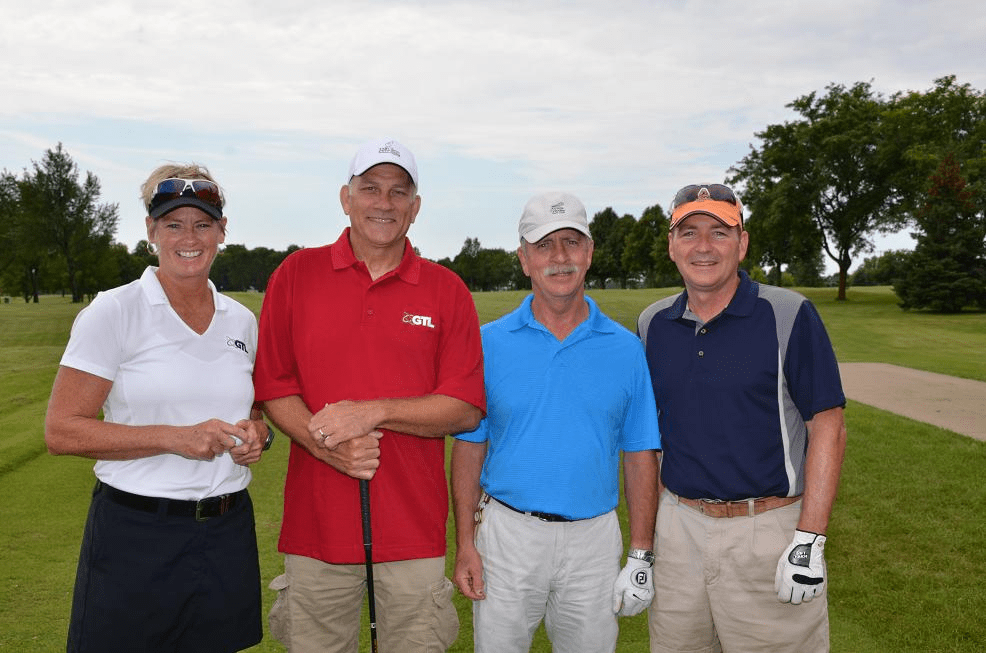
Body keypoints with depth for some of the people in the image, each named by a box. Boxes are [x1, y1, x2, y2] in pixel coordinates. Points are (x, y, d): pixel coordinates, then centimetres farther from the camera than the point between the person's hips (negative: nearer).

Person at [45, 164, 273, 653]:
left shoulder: (242, 320, 8)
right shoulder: (114, 312, -6)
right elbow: (61, 431, -11)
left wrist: (258, 433, -2)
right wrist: (175, 437, -20)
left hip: (228, 534, 4)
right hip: (134, 536, -4)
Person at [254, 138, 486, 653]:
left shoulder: (447, 291, 2)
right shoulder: (296, 274, 4)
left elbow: (466, 410, -3)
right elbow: (272, 387, 2)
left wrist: (372, 412, -14)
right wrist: (326, 443, -14)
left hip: (414, 529, 0)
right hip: (316, 525, 0)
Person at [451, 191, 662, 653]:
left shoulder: (625, 348, 1)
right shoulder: (490, 343, -2)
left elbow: (640, 457, 3)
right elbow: (469, 446, 1)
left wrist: (641, 556, 0)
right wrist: (465, 544, -4)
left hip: (593, 542, 1)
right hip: (507, 533, 0)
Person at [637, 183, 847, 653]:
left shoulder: (789, 316, -8)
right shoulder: (653, 324, 5)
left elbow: (827, 428, -9)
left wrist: (809, 542, -15)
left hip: (767, 533, -4)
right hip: (678, 525, 4)